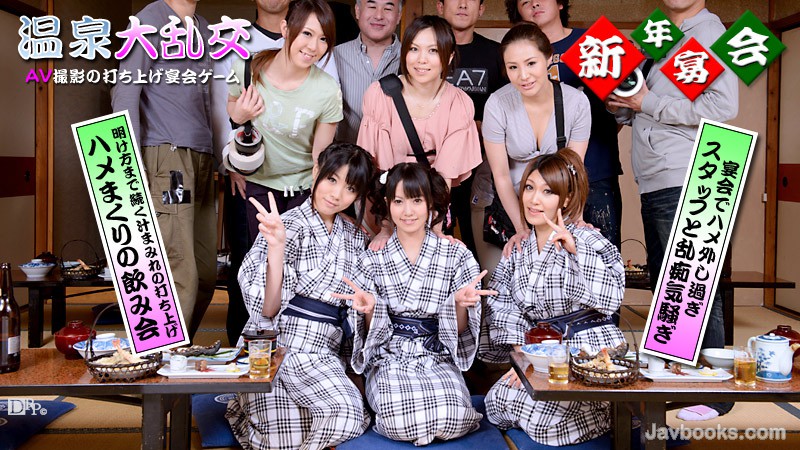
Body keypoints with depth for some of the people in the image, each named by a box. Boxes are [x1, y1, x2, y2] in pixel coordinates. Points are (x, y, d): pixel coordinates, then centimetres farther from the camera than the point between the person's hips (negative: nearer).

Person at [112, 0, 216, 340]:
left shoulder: (204, 28, 22)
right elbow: (125, 94, -7)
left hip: (201, 159, 8)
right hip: (167, 156, -8)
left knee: (206, 275, 8)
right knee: (182, 277, -13)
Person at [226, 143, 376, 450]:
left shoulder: (355, 237, 10)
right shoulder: (288, 226, -9)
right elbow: (267, 309, -17)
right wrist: (276, 246, -29)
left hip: (328, 352, 6)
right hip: (287, 343, -6)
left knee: (353, 419, -17)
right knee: (345, 412, -26)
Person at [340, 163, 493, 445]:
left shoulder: (456, 255, 2)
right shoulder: (373, 260, 4)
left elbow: (458, 329, 3)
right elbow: (374, 332, 4)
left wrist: (460, 304, -19)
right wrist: (370, 308, -19)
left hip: (438, 357, 0)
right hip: (390, 357, 0)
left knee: (451, 418, -30)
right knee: (400, 421, -30)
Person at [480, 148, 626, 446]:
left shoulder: (588, 240, -8)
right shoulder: (517, 251, 8)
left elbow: (610, 299, -22)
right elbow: (503, 308, 3)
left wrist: (575, 250, -25)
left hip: (590, 353, -6)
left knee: (545, 422, -19)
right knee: (497, 404, -7)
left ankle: (615, 408, 9)